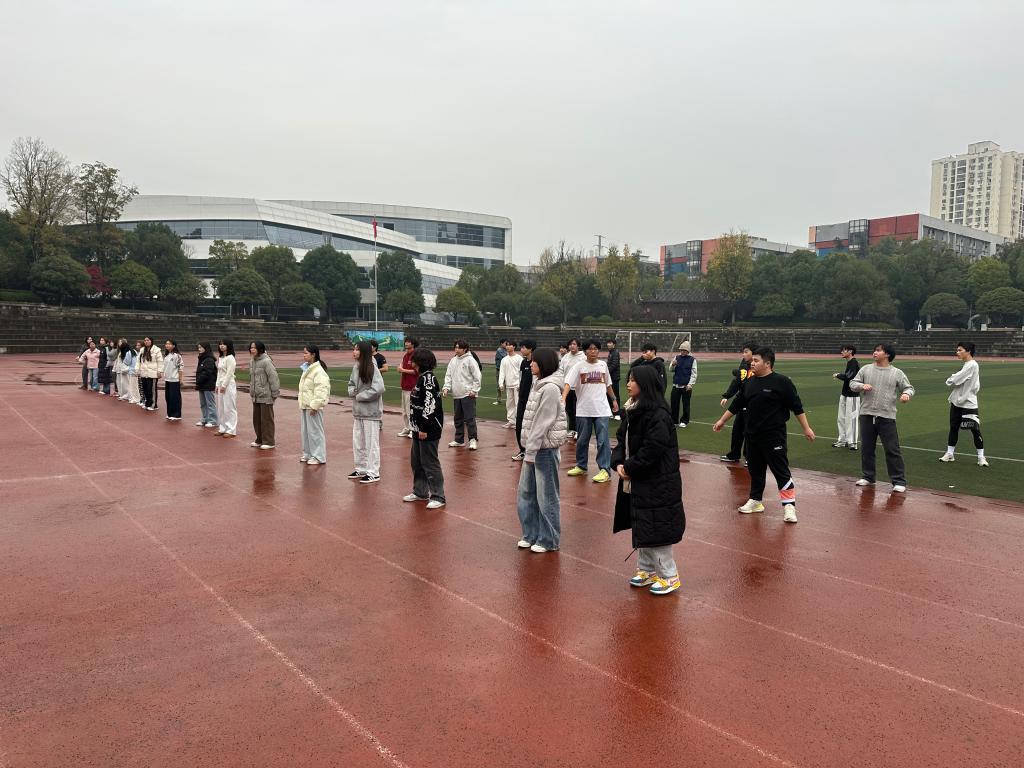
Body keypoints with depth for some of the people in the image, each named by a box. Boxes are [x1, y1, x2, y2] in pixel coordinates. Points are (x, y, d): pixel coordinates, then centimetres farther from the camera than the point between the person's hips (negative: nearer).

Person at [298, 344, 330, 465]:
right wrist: (301, 403, 19)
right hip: (304, 405, 10)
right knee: (305, 430, 15)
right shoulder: (307, 369, 14)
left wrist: (314, 405, -23)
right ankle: (307, 453, 26)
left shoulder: (318, 371, -17)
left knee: (315, 431, -3)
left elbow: (321, 390, -22)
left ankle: (318, 457, 3)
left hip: (313, 407, -10)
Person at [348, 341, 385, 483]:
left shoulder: (372, 369, -17)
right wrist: (352, 391, -4)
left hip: (371, 411, -8)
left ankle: (373, 473, 9)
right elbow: (351, 383, 19)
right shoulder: (355, 367, 5)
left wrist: (360, 396, -15)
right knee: (357, 442, 17)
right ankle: (361, 469, 30)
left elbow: (379, 389, -24)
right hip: (358, 411, 8)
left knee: (371, 443, 1)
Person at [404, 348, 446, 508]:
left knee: (429, 463, -3)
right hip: (420, 427, 10)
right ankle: (420, 492, 30)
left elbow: (430, 405, -23)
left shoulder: (428, 379, -17)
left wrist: (424, 428, -22)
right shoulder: (422, 378, 13)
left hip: (429, 429, -10)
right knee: (416, 461, 18)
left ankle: (438, 497, 6)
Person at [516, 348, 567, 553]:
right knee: (525, 493, 15)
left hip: (545, 448, -9)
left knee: (546, 496, 2)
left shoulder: (550, 388, -17)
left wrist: (531, 451, -17)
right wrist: (529, 449, 12)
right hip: (533, 447, 9)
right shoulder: (539, 384, 12)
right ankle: (531, 535, 27)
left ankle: (549, 540, 14)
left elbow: (542, 423, -19)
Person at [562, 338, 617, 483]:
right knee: (582, 440, 12)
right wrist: (563, 399, -31)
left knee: (603, 440, -5)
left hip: (602, 410, 1)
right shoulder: (579, 366, -4)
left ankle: (605, 470, 1)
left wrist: (613, 399, 25)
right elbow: (568, 384, -16)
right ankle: (581, 467, 27)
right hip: (583, 410, 0)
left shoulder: (603, 365, 6)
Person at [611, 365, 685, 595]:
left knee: (656, 529, -1)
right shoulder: (631, 411, 8)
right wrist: (618, 463, -5)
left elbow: (652, 450, -25)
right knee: (641, 528, 17)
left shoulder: (658, 415, -21)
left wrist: (629, 468, -15)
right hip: (637, 483, 9)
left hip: (657, 485, -9)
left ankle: (669, 576, 13)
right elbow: (621, 440, 12)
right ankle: (646, 569, 31)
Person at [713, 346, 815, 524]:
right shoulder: (749, 382, 8)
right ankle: (755, 501, 27)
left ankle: (789, 505, 2)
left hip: (774, 436, -6)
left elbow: (797, 407, -8)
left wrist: (806, 428, -9)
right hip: (752, 435, 6)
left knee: (781, 470, -5)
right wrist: (722, 421, 21)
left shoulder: (781, 382, -10)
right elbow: (736, 404, 18)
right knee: (755, 470, 15)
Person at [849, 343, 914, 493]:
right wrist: (862, 386, -13)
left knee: (892, 450, -4)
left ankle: (899, 481, 3)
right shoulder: (866, 369, 7)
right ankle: (868, 477, 26)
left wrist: (906, 394, -17)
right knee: (866, 447, 12)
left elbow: (909, 388, 5)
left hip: (887, 417, -3)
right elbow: (853, 383, 8)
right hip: (866, 415, 3)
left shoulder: (897, 373, 1)